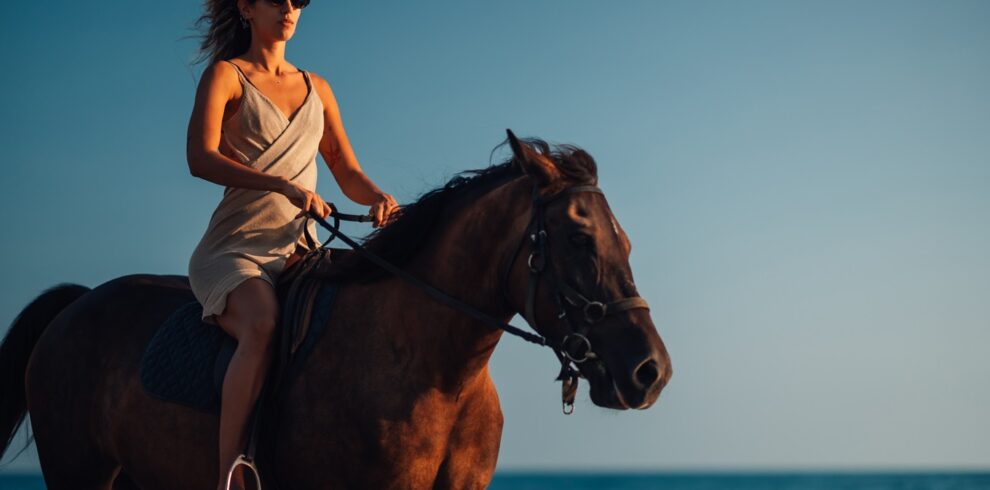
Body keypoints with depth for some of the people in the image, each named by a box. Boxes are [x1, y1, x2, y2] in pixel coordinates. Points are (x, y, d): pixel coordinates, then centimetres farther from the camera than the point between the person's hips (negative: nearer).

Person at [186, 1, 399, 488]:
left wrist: (378, 199, -7)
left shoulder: (316, 87, 20)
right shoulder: (225, 75, 3)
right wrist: (284, 186, -27)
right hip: (234, 250, -6)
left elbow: (347, 172, 18)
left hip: (299, 250, 6)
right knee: (264, 325, -36)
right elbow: (200, 158, -12)